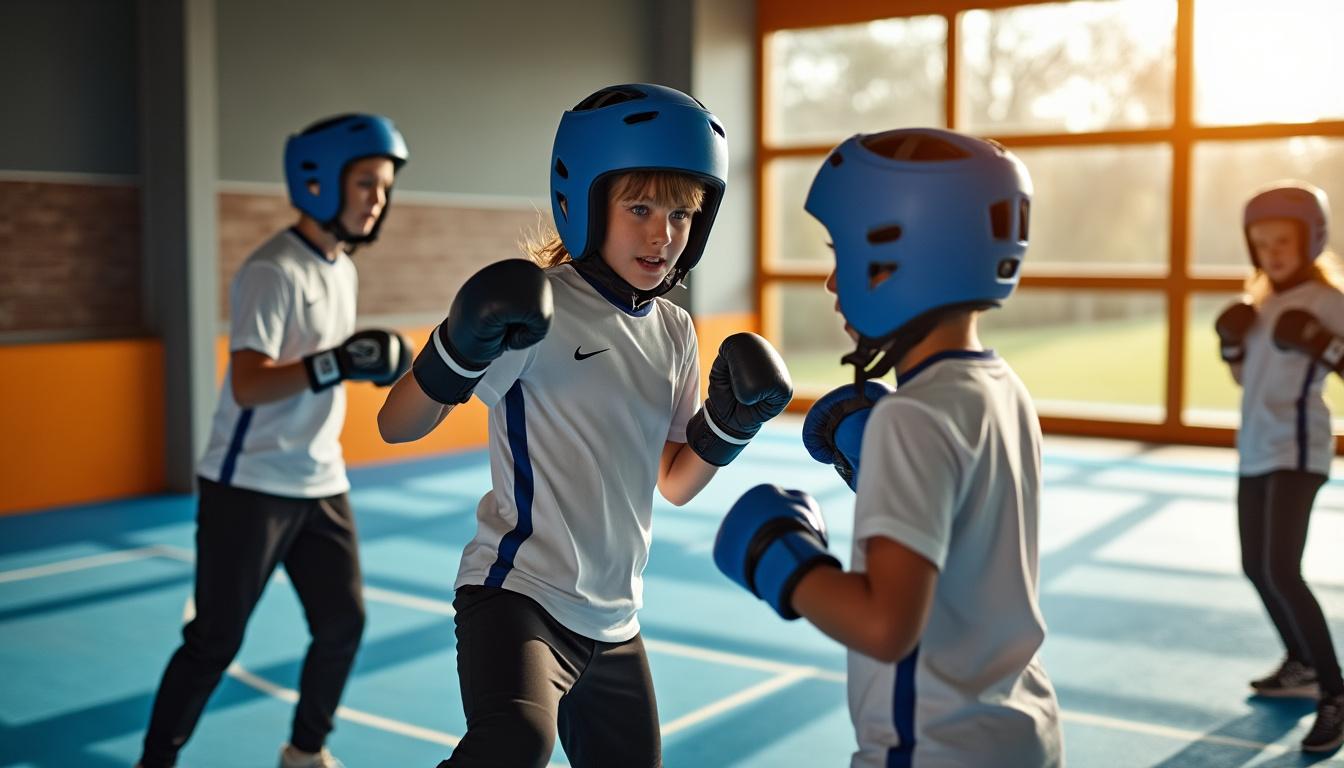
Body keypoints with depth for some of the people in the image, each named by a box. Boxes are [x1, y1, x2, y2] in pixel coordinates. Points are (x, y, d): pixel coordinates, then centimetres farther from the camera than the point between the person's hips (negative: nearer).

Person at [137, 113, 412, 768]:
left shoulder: (343, 268, 10)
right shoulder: (274, 271, -17)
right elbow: (248, 385, -25)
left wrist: (373, 364, 3)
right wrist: (335, 365, -36)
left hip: (321, 485, 8)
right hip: (249, 486, -8)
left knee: (344, 623, 8)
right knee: (216, 640, 0)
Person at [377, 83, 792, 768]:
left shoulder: (675, 332, 8)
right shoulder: (537, 310, -13)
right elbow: (396, 427, -13)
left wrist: (731, 424, -1)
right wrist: (462, 347, -28)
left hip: (613, 620, 8)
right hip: (519, 590, -7)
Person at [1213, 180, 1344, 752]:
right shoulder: (1262, 299, 14)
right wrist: (1231, 341, 2)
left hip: (1295, 449, -9)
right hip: (1255, 449, 9)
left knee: (1281, 572, -18)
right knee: (1257, 568, 16)